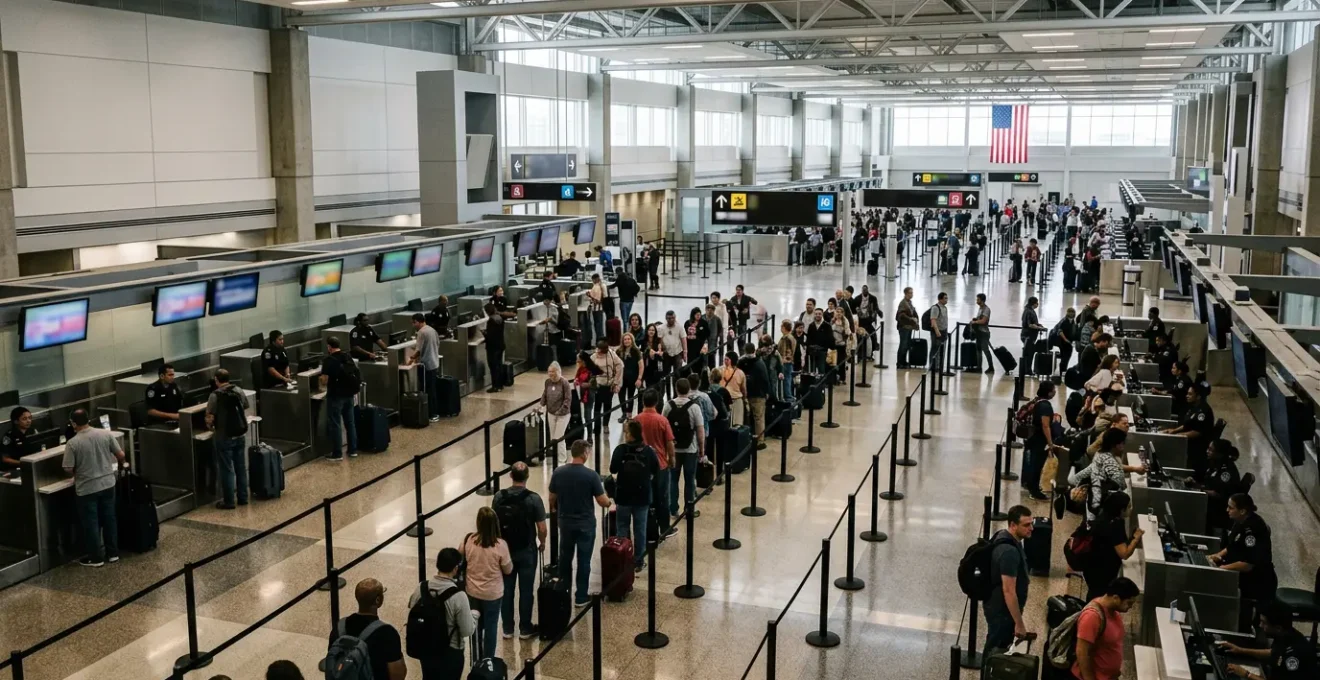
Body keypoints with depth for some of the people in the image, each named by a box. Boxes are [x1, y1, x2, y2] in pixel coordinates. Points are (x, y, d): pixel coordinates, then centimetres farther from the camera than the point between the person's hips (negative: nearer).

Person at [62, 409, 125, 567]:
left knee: (91, 523, 8)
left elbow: (68, 469, -14)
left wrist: (78, 472, 9)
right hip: (107, 483, 4)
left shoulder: (72, 443, -14)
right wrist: (120, 465, 22)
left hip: (87, 488, -4)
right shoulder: (106, 434, -5)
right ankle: (113, 553, 22)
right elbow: (121, 455, 0)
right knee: (109, 518, 15)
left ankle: (96, 558, 16)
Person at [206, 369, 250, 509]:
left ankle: (228, 501, 7)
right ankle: (242, 497, 20)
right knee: (241, 467, 13)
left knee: (227, 469, 2)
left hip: (224, 437, -5)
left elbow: (210, 418, -15)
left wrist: (211, 427, 5)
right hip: (240, 435, 5)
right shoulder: (239, 391, 3)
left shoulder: (215, 395, -14)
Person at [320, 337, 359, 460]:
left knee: (334, 424, 2)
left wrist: (323, 383, 8)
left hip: (335, 395, -7)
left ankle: (337, 453, 5)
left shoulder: (329, 360, -13)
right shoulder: (348, 356, 7)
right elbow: (355, 374, 14)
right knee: (350, 422, 14)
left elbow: (324, 381, -15)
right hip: (349, 394, 7)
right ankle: (353, 450, 19)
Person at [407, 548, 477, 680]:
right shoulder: (458, 596, -27)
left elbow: (412, 613, 2)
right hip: (450, 652, -5)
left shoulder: (421, 588, -12)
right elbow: (467, 631, -19)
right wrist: (474, 615, -1)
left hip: (425, 648, 5)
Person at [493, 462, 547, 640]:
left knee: (506, 590, 13)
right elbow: (542, 528, -13)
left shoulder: (498, 497, -8)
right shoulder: (534, 498, -17)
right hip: (526, 551, -3)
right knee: (526, 591, 10)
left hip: (504, 549, 3)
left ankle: (507, 629, 22)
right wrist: (542, 543, 8)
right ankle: (525, 629, 19)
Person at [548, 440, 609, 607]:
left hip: (565, 522, 4)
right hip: (586, 524, -3)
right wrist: (608, 501, 10)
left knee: (565, 557, 20)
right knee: (584, 560, 7)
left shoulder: (558, 472, -8)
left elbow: (552, 498, 4)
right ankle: (581, 597, 14)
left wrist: (554, 509, 26)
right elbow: (603, 502, -13)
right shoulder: (591, 475, -18)